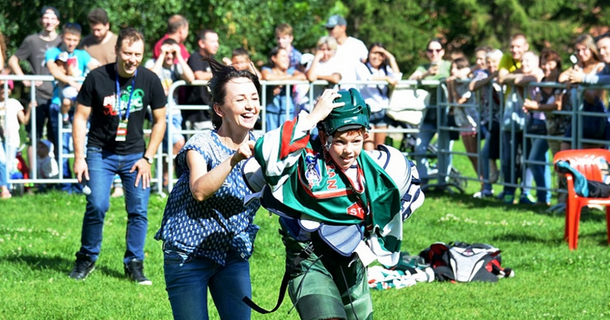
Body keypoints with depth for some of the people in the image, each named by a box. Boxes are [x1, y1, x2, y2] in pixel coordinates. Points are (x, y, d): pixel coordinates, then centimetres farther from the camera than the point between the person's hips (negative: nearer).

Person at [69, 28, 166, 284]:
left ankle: (134, 264, 9)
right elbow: (80, 117, -3)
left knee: (139, 210, -5)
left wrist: (147, 158, -1)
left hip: (135, 154, 2)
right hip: (100, 152, -2)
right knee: (97, 206, -15)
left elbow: (159, 121, 5)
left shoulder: (150, 80, -6)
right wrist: (79, 157, -8)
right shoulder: (97, 78, -11)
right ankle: (87, 259, 4)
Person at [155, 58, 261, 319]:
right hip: (189, 254, -5)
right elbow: (200, 191, -33)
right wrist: (234, 159, -45)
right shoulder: (202, 145, -16)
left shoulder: (260, 147, 0)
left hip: (235, 255, 5)